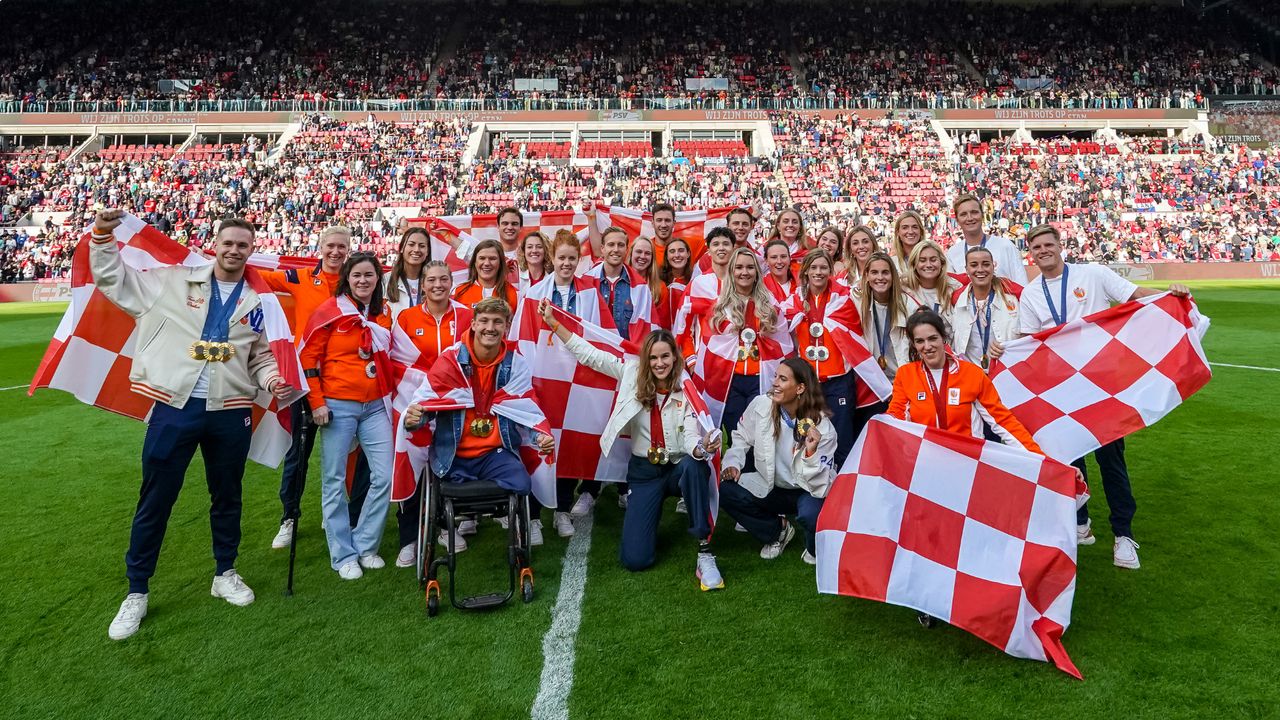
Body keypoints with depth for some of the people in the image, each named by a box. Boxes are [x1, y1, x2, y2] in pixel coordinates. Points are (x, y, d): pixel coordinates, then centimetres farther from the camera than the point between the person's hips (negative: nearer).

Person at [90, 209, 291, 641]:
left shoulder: (257, 303, 9)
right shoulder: (173, 282, 4)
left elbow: (261, 358, 14)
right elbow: (111, 278, 11)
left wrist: (273, 380, -5)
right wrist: (103, 236, -2)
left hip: (230, 412, 2)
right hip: (175, 407, -2)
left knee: (227, 496, 14)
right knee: (155, 501, 5)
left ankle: (225, 573, 32)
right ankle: (137, 592, 20)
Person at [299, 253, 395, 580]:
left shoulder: (384, 313, 9)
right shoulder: (330, 311, -4)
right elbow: (308, 357, -4)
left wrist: (390, 395, 14)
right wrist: (316, 402, -8)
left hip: (376, 406, 4)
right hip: (338, 406, -4)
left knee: (385, 476, 1)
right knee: (335, 481, 3)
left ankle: (365, 545, 18)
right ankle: (343, 555, 16)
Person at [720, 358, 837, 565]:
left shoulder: (822, 428, -23)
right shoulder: (761, 405, -15)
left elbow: (821, 485, -25)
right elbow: (741, 437, 4)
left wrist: (811, 452, -41)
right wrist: (732, 463, -13)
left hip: (807, 491, -4)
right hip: (770, 486, 4)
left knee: (811, 514, -38)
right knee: (725, 491, -19)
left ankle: (815, 550, 4)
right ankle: (777, 530, 8)